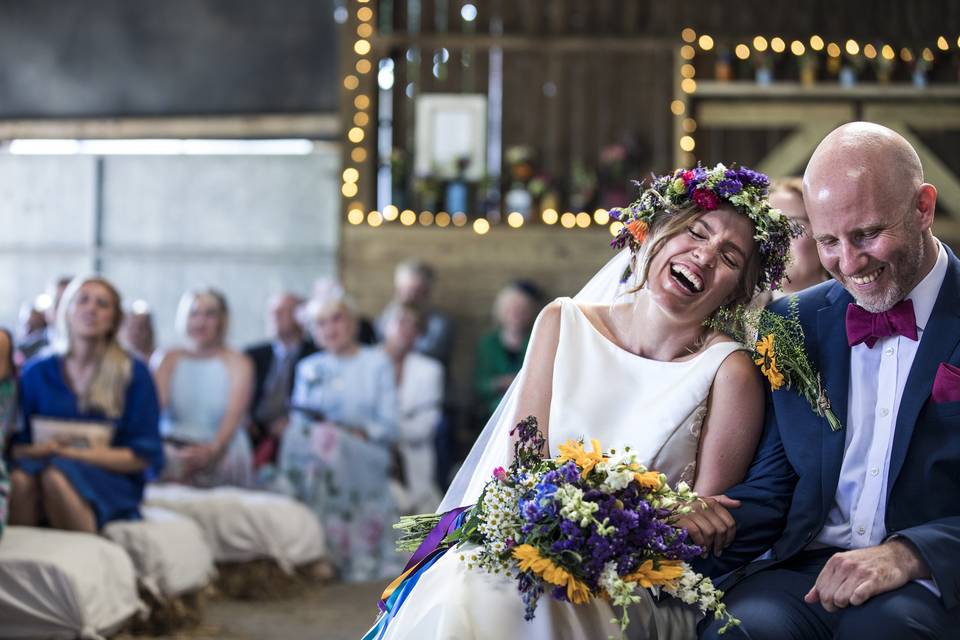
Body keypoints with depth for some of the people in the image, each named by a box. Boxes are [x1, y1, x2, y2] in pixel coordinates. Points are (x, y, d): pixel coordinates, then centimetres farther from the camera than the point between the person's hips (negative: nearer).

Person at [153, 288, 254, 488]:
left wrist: (211, 450, -32)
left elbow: (234, 415, -10)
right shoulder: (171, 359, 14)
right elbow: (156, 405, -2)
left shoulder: (238, 363, 5)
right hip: (173, 447, 1)